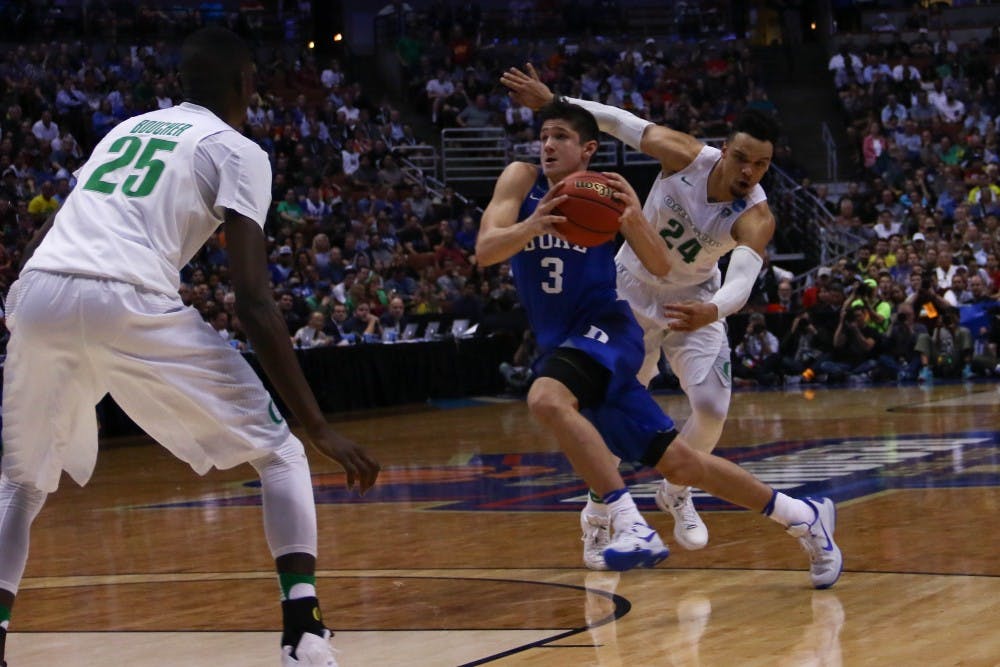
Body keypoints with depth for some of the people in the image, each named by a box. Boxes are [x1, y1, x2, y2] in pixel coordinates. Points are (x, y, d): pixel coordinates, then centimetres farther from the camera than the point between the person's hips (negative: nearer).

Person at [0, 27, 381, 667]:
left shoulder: (126, 128, 32)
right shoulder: (237, 151, 13)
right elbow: (254, 301, 2)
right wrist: (321, 428, 2)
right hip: (128, 302, -5)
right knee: (278, 449, 13)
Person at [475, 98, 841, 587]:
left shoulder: (606, 191, -2)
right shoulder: (522, 180, 2)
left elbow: (661, 269, -5)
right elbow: (485, 251, -12)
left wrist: (636, 221, -24)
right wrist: (532, 226, -32)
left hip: (605, 329, -4)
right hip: (560, 343, 4)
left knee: (547, 398, -35)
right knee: (679, 463, 6)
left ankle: (631, 526, -37)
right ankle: (802, 516, 20)